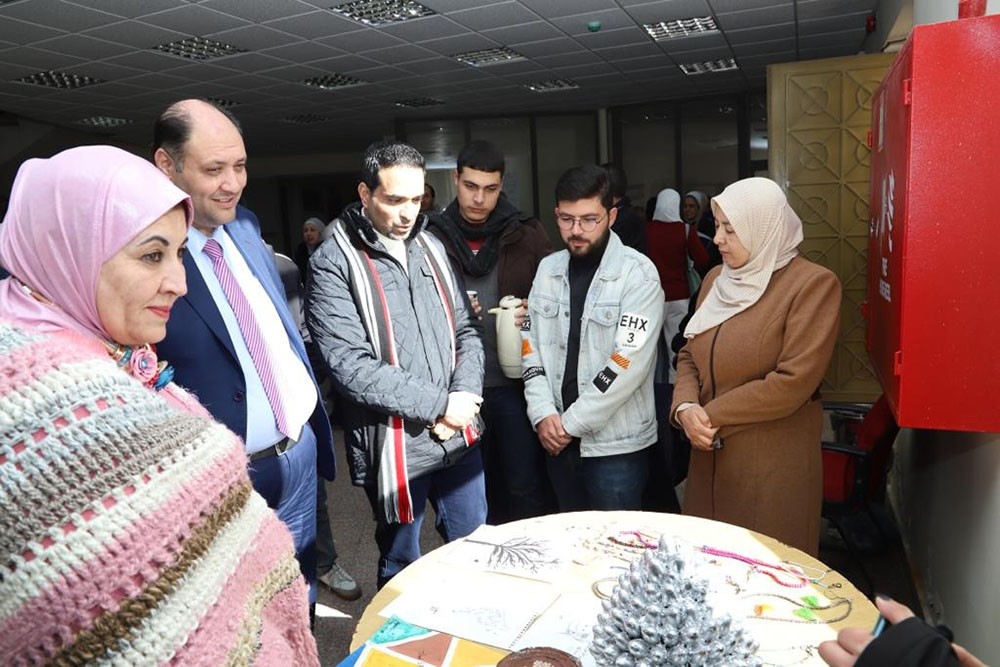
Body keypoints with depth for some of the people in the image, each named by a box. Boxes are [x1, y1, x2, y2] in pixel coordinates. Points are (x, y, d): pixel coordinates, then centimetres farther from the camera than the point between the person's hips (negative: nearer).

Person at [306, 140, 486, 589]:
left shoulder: (430, 248, 8)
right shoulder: (334, 264, -11)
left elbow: (465, 332, 9)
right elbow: (349, 366, -19)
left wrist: (464, 398, -8)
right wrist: (438, 405, -16)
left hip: (460, 436, 6)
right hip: (393, 446, -5)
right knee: (402, 563, 15)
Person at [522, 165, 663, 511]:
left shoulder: (638, 273, -12)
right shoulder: (548, 269, 5)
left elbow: (629, 362, -19)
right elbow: (530, 345, 6)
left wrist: (571, 422, -15)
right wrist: (543, 414, -7)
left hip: (617, 445, -5)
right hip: (558, 441, 5)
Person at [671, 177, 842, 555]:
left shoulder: (814, 283, -11)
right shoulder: (716, 279, 9)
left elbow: (794, 381, -18)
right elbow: (689, 356, 11)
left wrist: (713, 415, -13)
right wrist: (685, 407, -8)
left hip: (774, 464, -5)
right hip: (710, 456, 6)